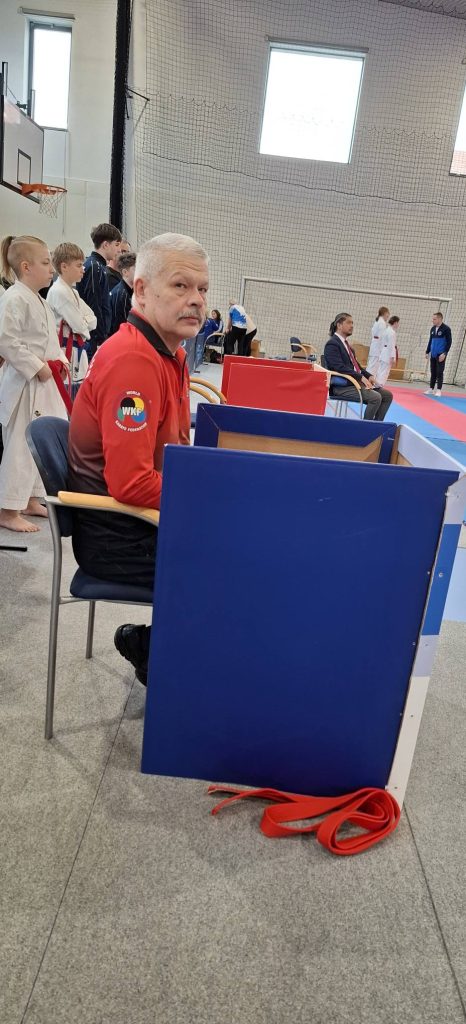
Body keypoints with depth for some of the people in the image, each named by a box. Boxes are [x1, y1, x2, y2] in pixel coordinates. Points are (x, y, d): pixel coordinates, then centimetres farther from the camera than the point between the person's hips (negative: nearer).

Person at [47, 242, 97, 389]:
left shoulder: (72, 291, 15)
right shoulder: (59, 292, -15)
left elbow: (93, 321, 10)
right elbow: (79, 326, -18)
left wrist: (82, 322, -8)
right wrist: (85, 323, 2)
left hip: (76, 349, 10)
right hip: (63, 351, -10)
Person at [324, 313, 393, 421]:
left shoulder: (345, 343, 20)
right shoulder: (332, 344, -9)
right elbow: (340, 367, -20)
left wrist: (369, 376, 5)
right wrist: (361, 377, -23)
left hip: (357, 382, 10)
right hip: (343, 386, -10)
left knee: (387, 395, 1)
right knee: (375, 397, -25)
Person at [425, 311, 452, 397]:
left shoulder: (446, 329, -9)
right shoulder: (432, 328, 10)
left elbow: (449, 342, -10)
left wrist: (444, 353, -16)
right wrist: (427, 351, 15)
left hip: (440, 355, -6)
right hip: (433, 354, 6)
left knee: (439, 372, -5)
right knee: (433, 372, 11)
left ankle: (438, 390, 0)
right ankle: (431, 389, 19)